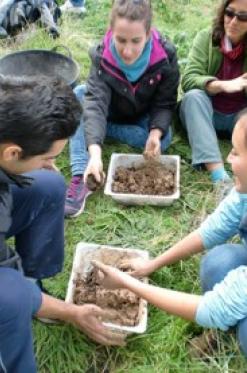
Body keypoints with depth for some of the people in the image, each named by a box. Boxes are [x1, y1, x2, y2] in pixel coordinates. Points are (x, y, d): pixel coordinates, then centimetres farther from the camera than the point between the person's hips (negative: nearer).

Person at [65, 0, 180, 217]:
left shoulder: (166, 56, -27)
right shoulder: (102, 56, -30)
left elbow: (164, 104, -19)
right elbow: (95, 102, -42)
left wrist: (155, 133, -40)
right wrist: (95, 153, -56)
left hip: (144, 117, 1)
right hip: (111, 113, 0)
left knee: (163, 139, -31)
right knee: (80, 94, -29)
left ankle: (92, 127, -15)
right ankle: (81, 178, -39)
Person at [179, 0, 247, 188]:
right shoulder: (207, 37, -9)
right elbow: (189, 79, -21)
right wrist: (223, 85, -36)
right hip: (206, 113, -1)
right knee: (194, 95, -31)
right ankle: (218, 174, -43)